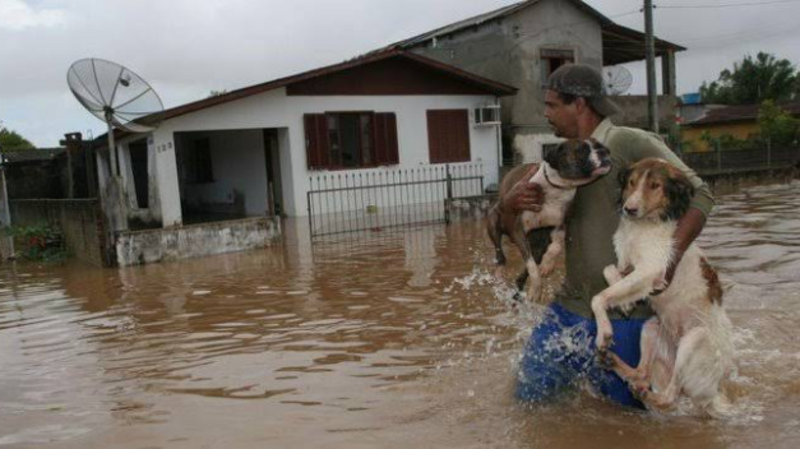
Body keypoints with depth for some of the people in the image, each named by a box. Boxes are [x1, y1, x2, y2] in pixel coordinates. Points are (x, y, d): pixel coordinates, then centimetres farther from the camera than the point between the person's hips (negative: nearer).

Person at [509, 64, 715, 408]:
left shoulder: (630, 143, -12)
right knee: (529, 393, 12)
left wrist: (670, 255, -29)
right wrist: (513, 200, -15)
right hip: (572, 305, 6)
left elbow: (698, 194, -14)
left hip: (623, 314, -6)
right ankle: (580, 374, 38)